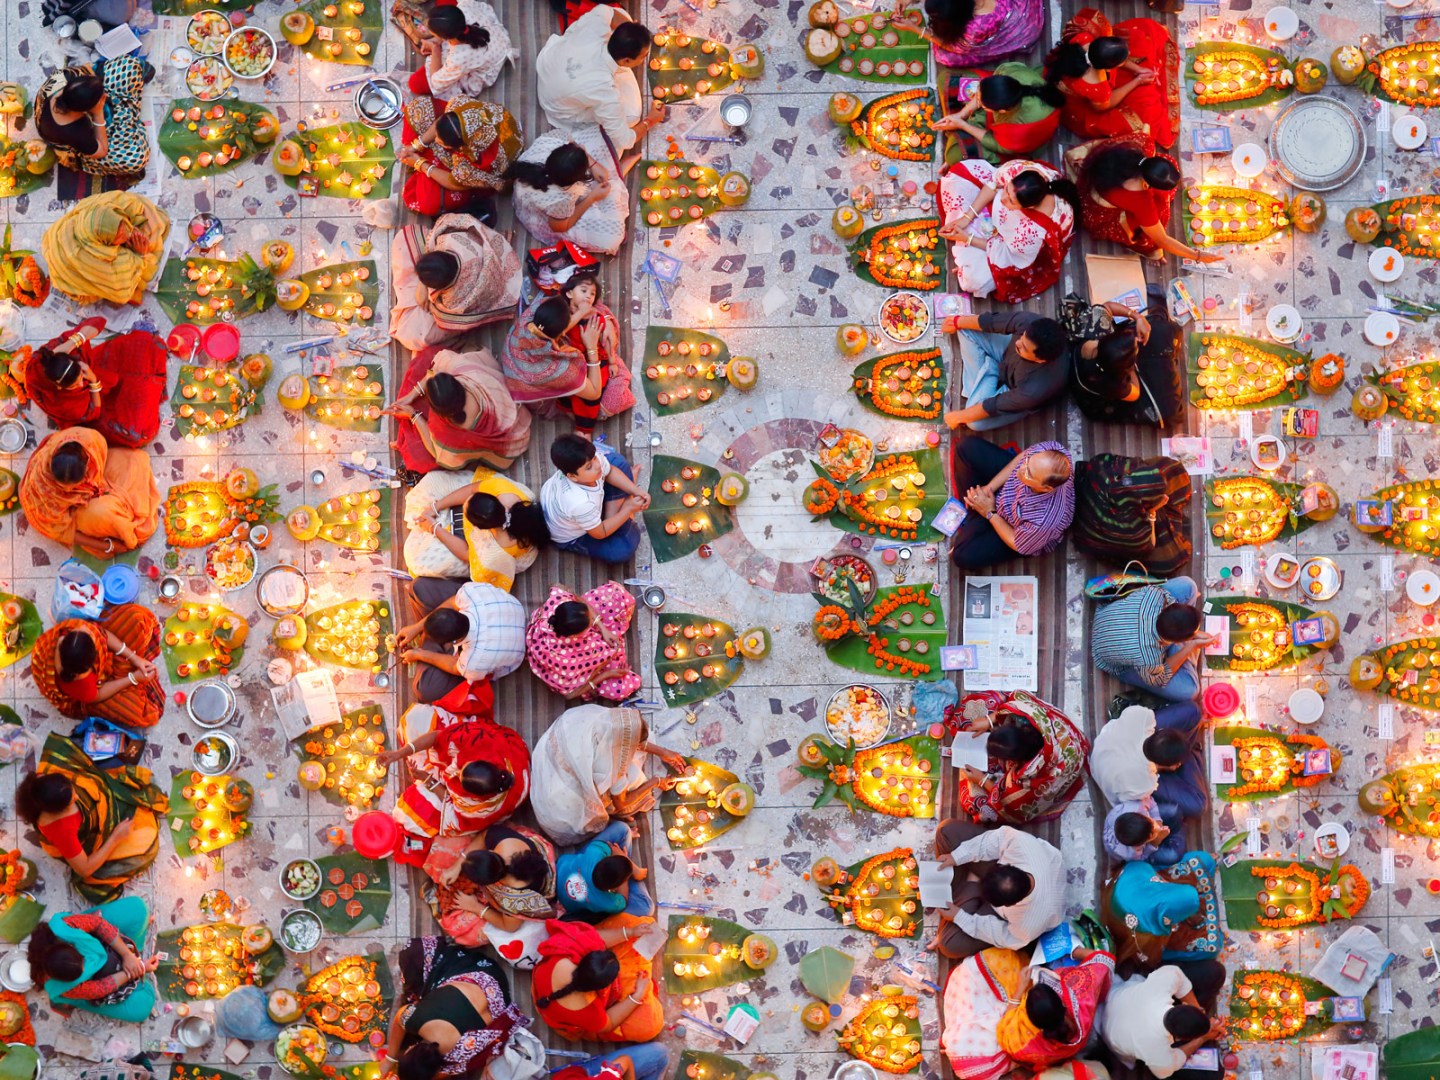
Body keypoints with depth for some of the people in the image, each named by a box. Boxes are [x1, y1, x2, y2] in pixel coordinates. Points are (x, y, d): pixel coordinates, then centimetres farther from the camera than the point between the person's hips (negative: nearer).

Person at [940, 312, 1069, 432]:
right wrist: (957, 322, -2)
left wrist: (959, 417, -16)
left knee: (976, 422, -17)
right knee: (965, 329, -8)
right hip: (1008, 352, 4)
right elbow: (991, 320, -17)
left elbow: (996, 405, -30)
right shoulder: (1029, 322, -36)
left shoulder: (1037, 388, -45)